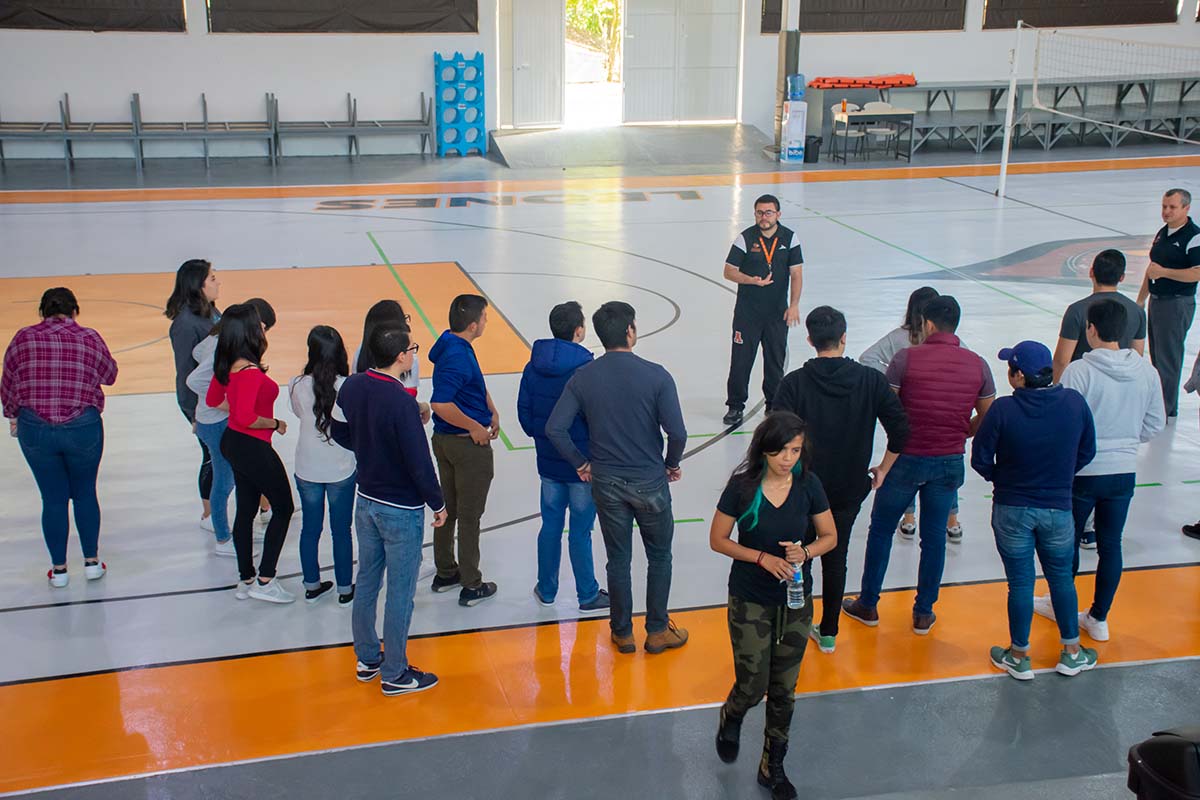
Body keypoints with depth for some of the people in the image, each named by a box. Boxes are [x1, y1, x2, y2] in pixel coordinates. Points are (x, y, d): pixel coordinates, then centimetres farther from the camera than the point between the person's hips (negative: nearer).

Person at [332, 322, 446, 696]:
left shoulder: (351, 387, -5)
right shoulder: (401, 402, -28)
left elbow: (339, 432, 10)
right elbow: (419, 462, -23)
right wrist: (438, 504, -10)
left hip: (366, 500, 8)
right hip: (401, 510, -7)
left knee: (367, 582, 20)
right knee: (400, 593, 7)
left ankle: (367, 658, 35)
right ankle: (394, 674, 19)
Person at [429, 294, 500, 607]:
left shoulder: (453, 344, 4)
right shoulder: (457, 357, -27)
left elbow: (475, 383, 18)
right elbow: (440, 404, -33)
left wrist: (491, 411, 7)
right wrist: (476, 428, -22)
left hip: (444, 440, 10)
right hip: (468, 445, -9)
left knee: (448, 509, 20)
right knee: (469, 517, 3)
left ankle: (445, 573, 34)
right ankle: (471, 586, 14)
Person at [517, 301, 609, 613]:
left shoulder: (533, 368, -3)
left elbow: (524, 414, 4)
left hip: (549, 463, 5)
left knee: (550, 526, 17)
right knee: (580, 532, 6)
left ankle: (546, 590, 29)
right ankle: (588, 595, 21)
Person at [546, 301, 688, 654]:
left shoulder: (583, 377, -7)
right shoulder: (655, 376, -15)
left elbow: (554, 429, -11)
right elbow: (677, 432, -19)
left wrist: (580, 463, 3)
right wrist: (671, 465, 0)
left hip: (606, 483, 2)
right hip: (650, 481, -2)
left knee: (618, 559, 16)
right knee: (659, 556, 18)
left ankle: (622, 633, 29)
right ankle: (657, 631, 27)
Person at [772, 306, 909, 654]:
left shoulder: (795, 383, -14)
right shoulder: (871, 380, -8)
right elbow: (900, 430, -7)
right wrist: (883, 469, 7)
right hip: (850, 488, 2)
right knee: (836, 558, 17)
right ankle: (828, 633, 27)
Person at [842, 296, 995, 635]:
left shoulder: (907, 358, -13)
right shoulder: (977, 365, -2)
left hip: (907, 458, -3)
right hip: (949, 463, 3)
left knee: (881, 531, 14)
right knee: (934, 536, 14)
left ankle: (868, 605, 24)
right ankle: (924, 613, 23)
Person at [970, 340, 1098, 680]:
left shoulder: (1003, 409, -20)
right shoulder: (1075, 402, -11)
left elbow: (980, 459, -12)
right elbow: (1087, 451, 1)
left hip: (1012, 511, -2)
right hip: (1058, 509, 2)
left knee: (1020, 582, 10)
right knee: (1062, 577, 20)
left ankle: (1019, 657, 25)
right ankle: (1072, 653, 32)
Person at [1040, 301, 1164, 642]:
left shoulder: (1079, 371, -19)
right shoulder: (1147, 372, -4)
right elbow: (1155, 425, 4)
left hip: (1081, 472, -4)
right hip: (1124, 472, 4)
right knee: (1110, 545, 13)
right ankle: (1098, 619, 23)